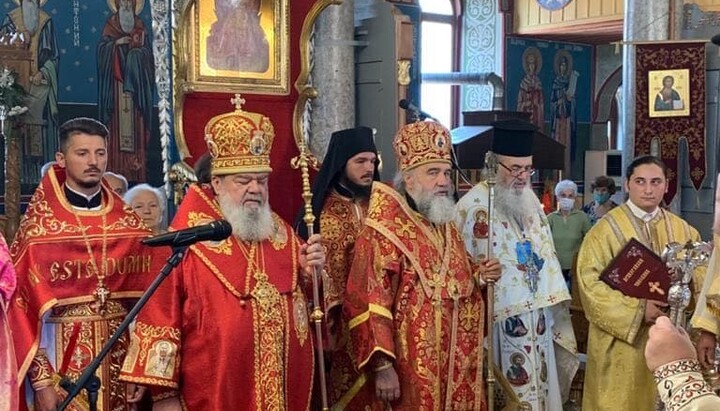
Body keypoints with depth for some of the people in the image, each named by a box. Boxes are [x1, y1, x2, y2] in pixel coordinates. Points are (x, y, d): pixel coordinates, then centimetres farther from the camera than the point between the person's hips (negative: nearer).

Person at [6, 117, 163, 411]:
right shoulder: (38, 228, -5)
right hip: (63, 357, -3)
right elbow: (23, 306, -7)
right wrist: (41, 379, -12)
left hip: (121, 353, 3)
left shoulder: (129, 224, 3)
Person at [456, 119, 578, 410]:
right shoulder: (475, 205, -13)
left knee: (538, 384, 12)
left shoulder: (530, 201, 11)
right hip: (500, 317, -7)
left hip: (537, 314, 7)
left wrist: (554, 296, 16)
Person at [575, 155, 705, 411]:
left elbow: (701, 272, 7)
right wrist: (638, 309, -20)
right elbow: (589, 280, -15)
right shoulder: (606, 228, -9)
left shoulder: (682, 230, 6)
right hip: (621, 340, -4)